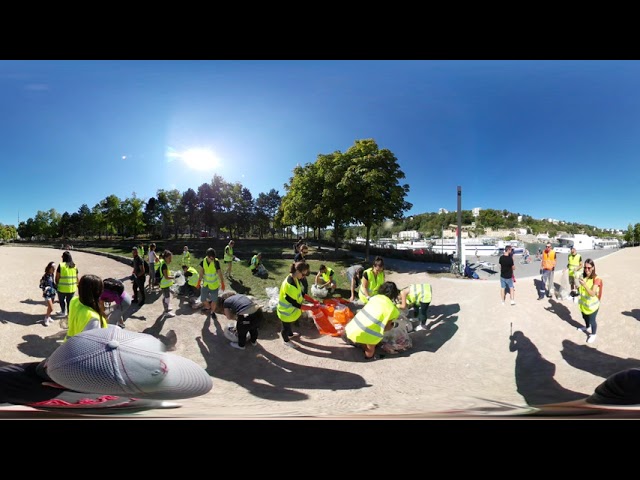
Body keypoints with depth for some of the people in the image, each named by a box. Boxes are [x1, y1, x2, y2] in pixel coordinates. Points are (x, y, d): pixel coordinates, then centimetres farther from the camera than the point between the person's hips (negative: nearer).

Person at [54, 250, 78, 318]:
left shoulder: (61, 265, -12)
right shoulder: (74, 266, -1)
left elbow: (57, 277, -9)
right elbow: (76, 277, 4)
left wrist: (57, 284, 7)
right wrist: (76, 284, 17)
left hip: (62, 287, -3)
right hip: (72, 288, 3)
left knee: (61, 300, 20)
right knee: (69, 301, 15)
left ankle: (63, 312, 28)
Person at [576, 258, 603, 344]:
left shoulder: (596, 279, -24)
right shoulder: (583, 277, -6)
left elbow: (592, 293, -30)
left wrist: (584, 285, -42)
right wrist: (578, 288, -12)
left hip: (592, 305, -6)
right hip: (584, 303, 6)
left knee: (592, 320, 9)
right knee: (585, 317, 27)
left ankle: (593, 334, 32)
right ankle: (587, 327, 53)